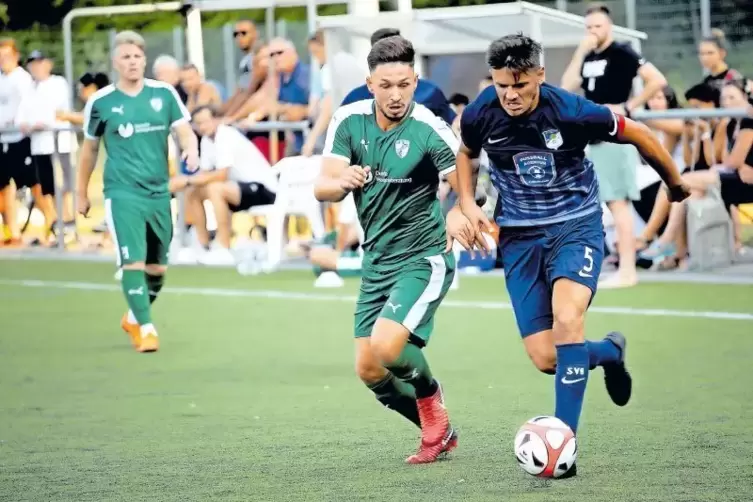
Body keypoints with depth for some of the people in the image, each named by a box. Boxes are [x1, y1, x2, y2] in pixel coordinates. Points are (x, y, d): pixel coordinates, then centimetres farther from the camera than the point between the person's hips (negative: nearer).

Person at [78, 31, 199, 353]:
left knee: (158, 267, 13)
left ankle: (134, 317, 36)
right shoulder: (101, 102, -2)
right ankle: (146, 329, -7)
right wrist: (82, 193, 14)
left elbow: (184, 131, -2)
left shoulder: (164, 94, 1)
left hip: (159, 192, 3)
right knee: (133, 262, -14)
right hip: (122, 193, -3)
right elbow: (90, 148, 10)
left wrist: (191, 151, -25)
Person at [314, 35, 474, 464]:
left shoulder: (429, 130, -19)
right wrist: (341, 182, -33)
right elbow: (323, 188, -9)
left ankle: (429, 397, 9)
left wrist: (459, 213, -39)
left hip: (424, 257, -6)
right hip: (377, 262, 6)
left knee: (386, 346, -24)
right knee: (369, 370, 5)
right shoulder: (349, 121, -5)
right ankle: (438, 431, 27)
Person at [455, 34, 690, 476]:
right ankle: (610, 352, 31)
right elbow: (465, 153, 16)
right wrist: (468, 204, 0)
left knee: (566, 319, -31)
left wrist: (675, 182, 11)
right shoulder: (480, 115, -10)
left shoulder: (572, 112, -20)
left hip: (576, 225, -3)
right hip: (520, 235, 3)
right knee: (545, 359, -5)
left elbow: (638, 135, -2)